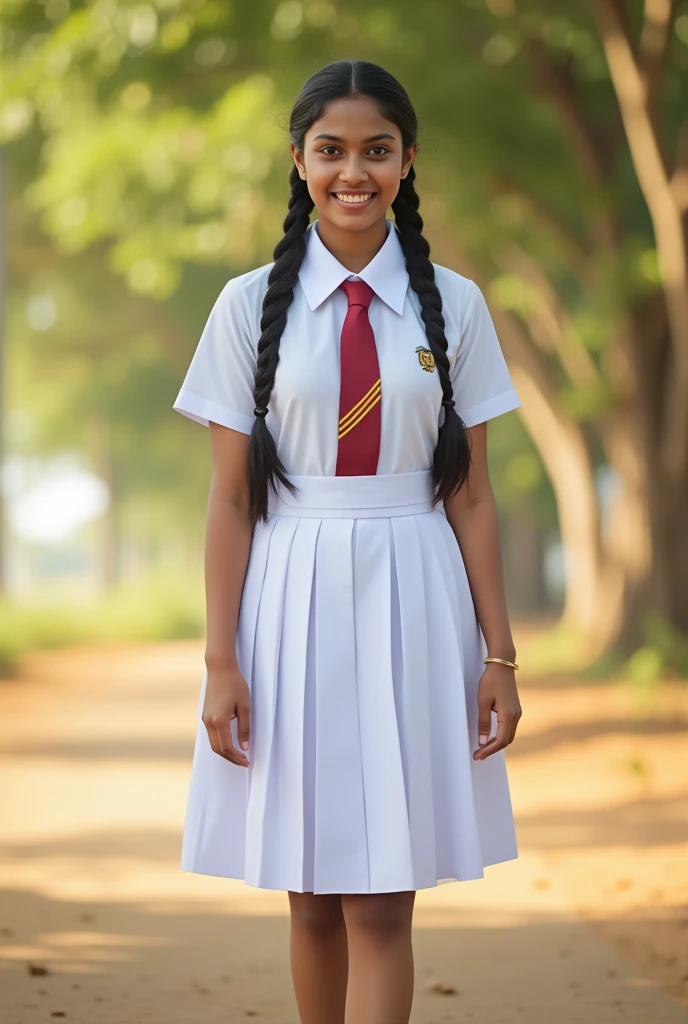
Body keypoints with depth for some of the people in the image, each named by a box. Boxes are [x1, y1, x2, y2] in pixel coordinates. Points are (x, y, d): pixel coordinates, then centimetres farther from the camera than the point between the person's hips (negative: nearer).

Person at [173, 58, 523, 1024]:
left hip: (413, 608, 0)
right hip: (294, 601, 0)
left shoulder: (453, 305, 3)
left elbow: (472, 495, 3)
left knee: (382, 910, -2)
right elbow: (229, 498, 0)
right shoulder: (251, 306, 1)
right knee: (313, 902, 8)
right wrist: (221, 661, -5)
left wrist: (499, 656, -1)